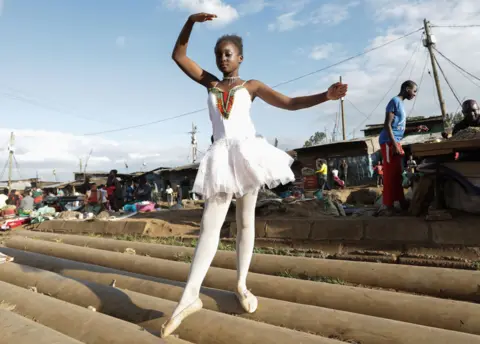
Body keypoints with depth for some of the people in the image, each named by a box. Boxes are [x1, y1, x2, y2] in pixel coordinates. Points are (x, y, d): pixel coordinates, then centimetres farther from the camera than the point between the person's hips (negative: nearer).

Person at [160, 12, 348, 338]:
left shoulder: (251, 86, 12)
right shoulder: (210, 83, 19)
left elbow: (289, 102, 5)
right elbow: (179, 55, 17)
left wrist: (326, 95, -7)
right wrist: (191, 21, 5)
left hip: (247, 151, -1)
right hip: (221, 156, 1)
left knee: (246, 220, 5)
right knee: (210, 225, -4)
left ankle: (241, 284, 19)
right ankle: (190, 298, -1)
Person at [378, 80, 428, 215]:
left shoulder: (400, 103, 21)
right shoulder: (395, 101, -7)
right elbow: (387, 125, -16)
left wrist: (415, 129, 15)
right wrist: (394, 145, -21)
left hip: (395, 142, 10)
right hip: (389, 142, -10)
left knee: (397, 173, 12)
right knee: (390, 174, -9)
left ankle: (401, 202, 19)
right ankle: (388, 205, -5)